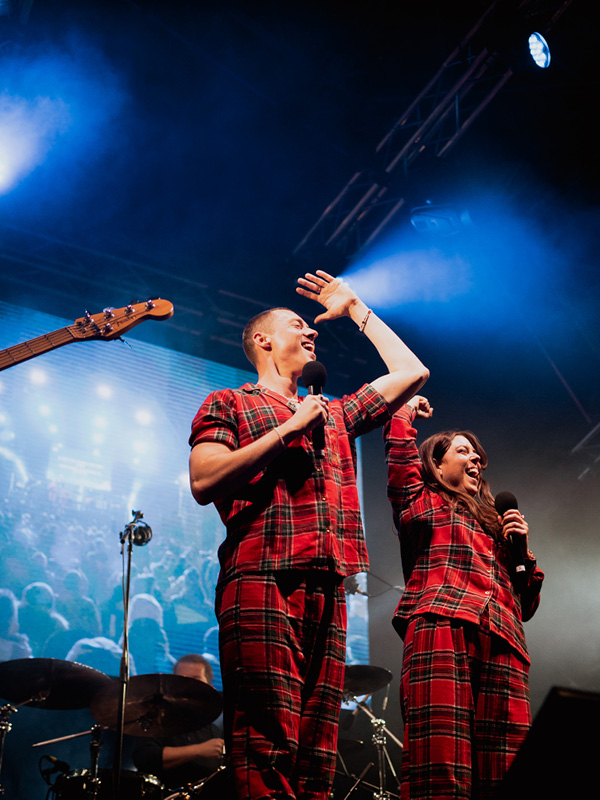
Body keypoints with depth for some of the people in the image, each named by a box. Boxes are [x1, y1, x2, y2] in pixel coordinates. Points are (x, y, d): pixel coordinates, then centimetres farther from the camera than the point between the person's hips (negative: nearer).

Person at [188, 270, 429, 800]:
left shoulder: (335, 413, 30)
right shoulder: (228, 404, 14)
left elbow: (412, 372, 30)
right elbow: (204, 483, -2)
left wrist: (357, 311, 34)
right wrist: (290, 429, 0)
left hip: (328, 591, 5)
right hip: (261, 583, -5)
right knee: (267, 756, -14)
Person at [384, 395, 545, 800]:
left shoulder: (496, 524, 36)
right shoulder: (427, 504, 23)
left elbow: (526, 605, 31)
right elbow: (401, 469, -1)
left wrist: (523, 551, 17)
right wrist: (402, 415, 10)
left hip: (503, 644, 5)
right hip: (442, 626, -5)